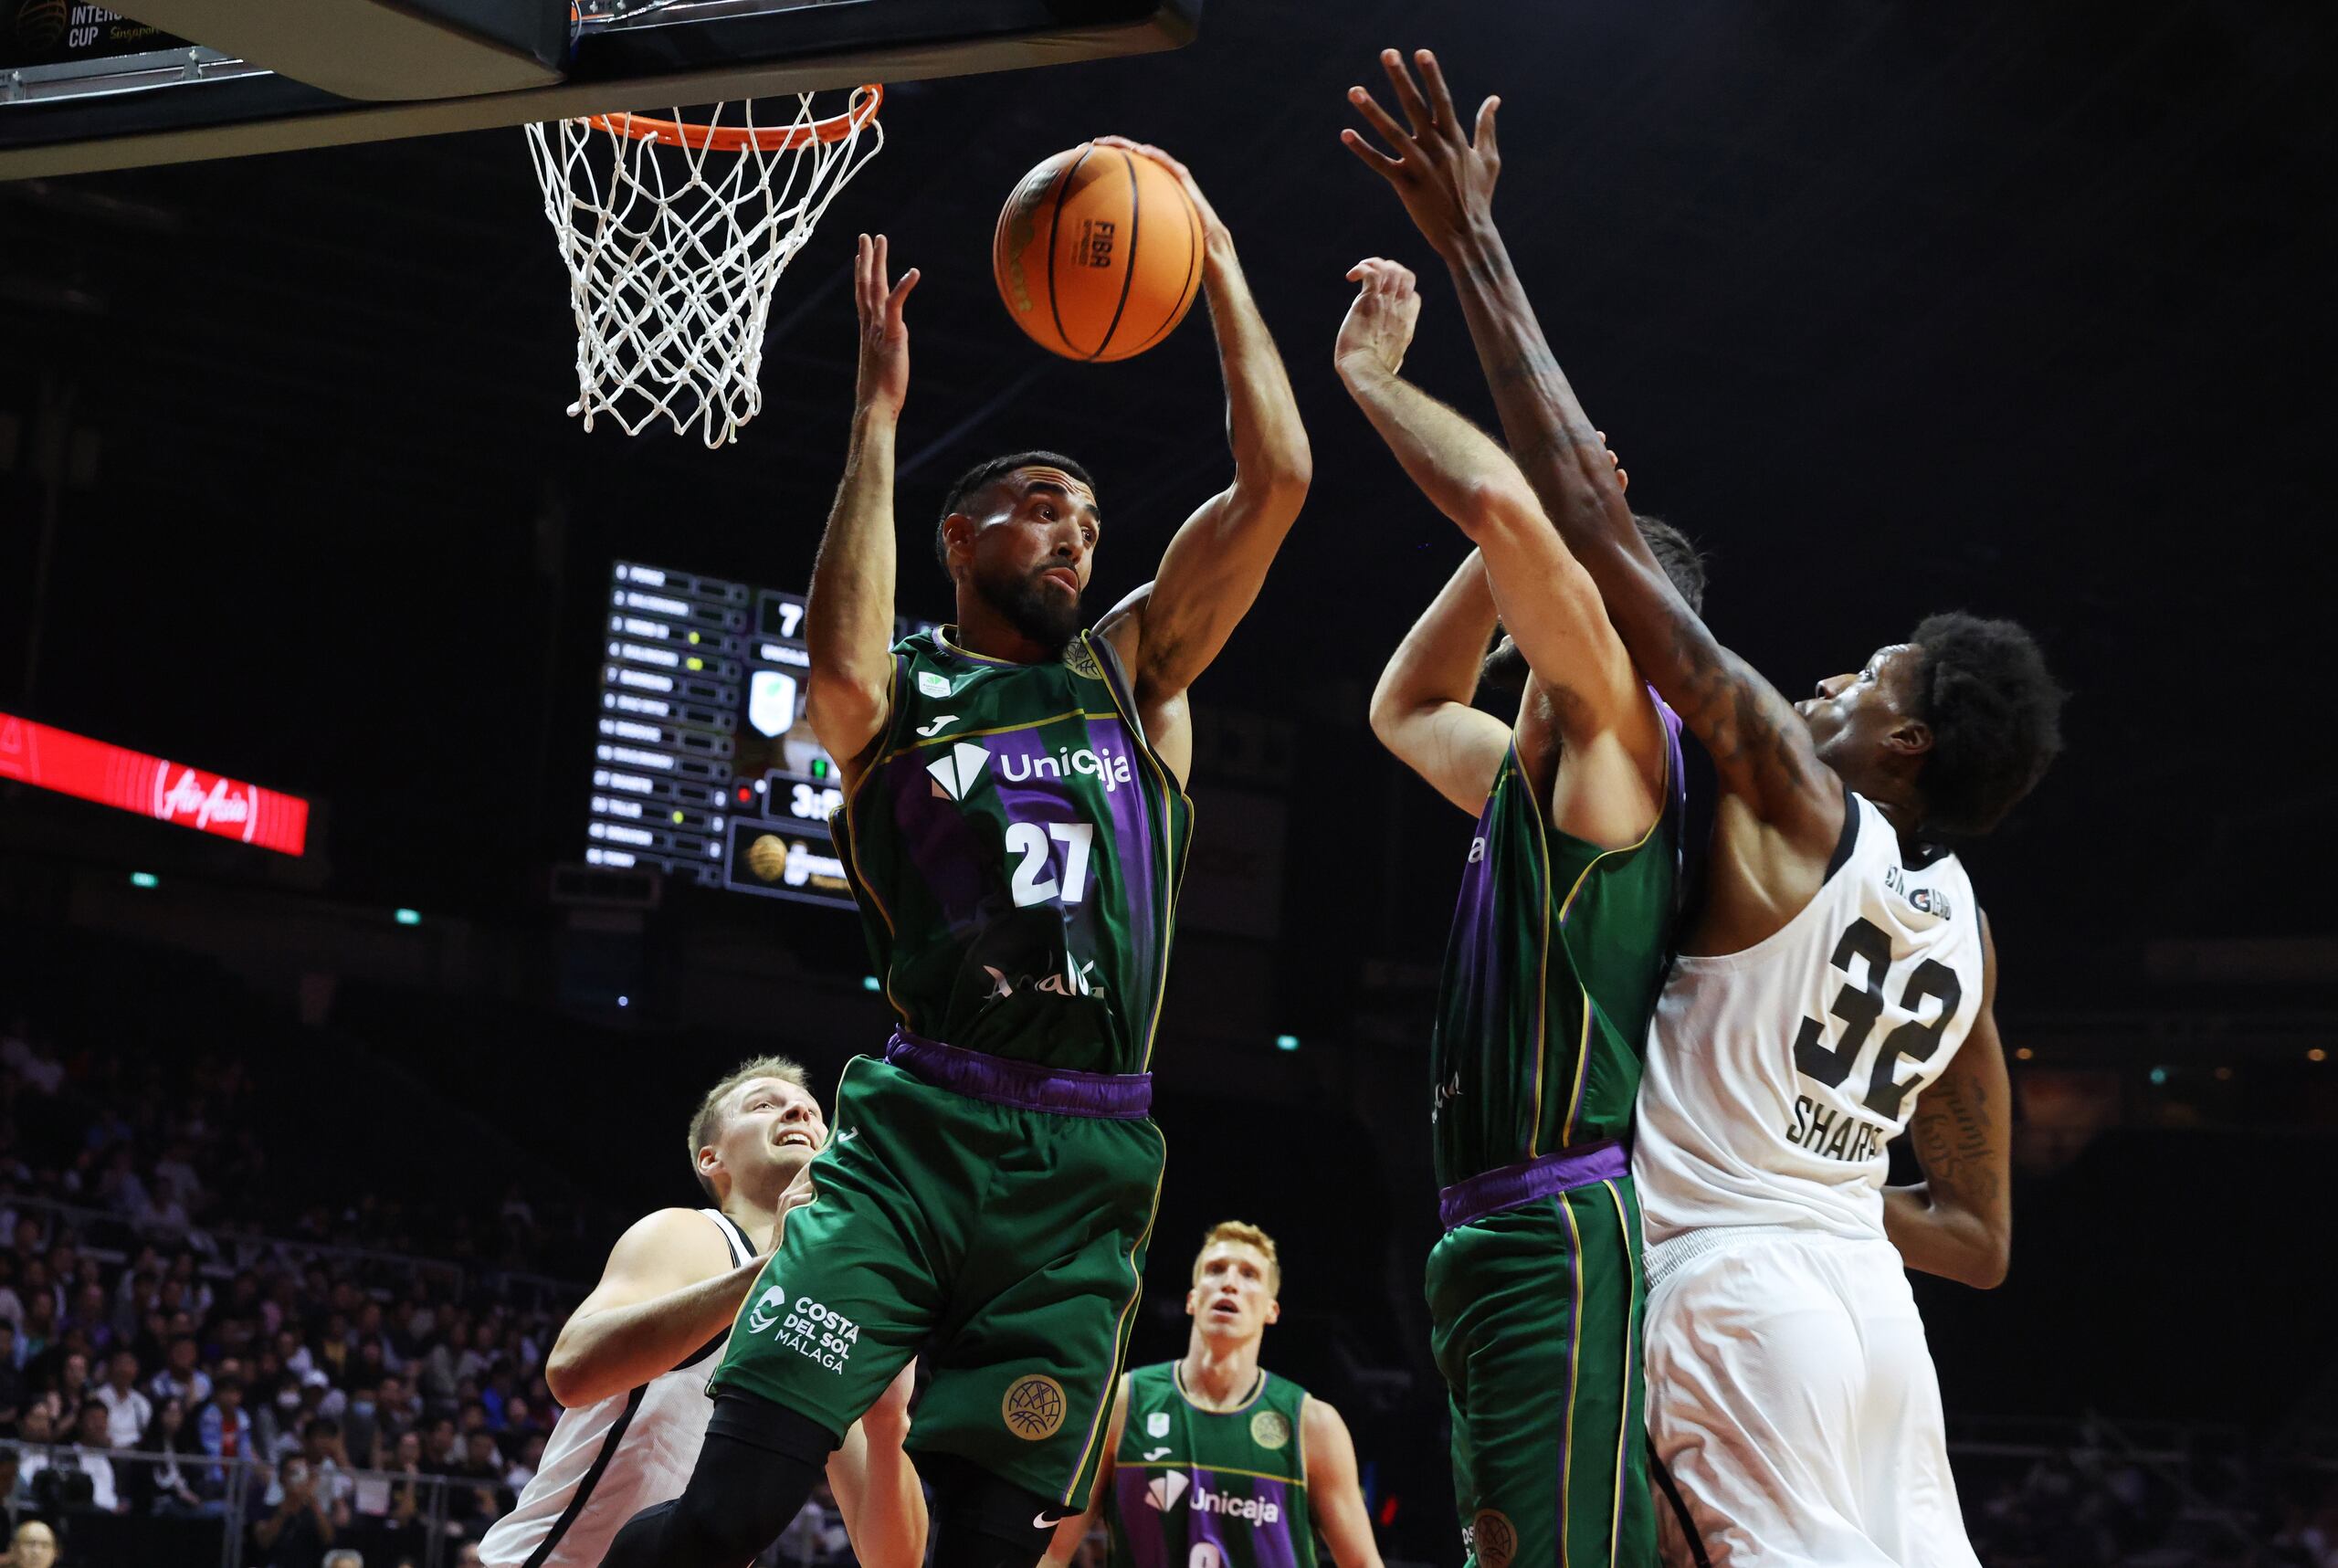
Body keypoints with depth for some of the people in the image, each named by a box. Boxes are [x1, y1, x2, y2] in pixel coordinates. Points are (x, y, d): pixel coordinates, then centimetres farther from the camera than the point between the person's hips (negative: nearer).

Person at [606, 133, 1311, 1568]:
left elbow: (1277, 482, 8)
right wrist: (880, 412, -11)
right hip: (918, 1134, -3)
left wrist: (1218, 262, 6)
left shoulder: (1135, 671, 18)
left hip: (1086, 1174, 3)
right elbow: (843, 670, -18)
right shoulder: (905, 690, 9)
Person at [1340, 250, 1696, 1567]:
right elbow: (1405, 705, 42)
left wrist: (1372, 378, -4)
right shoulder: (1533, 770, 23)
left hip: (1565, 1236, -10)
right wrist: (1509, 545, 28)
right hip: (1492, 1239, 10)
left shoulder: (1612, 734, -5)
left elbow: (1506, 507, -20)